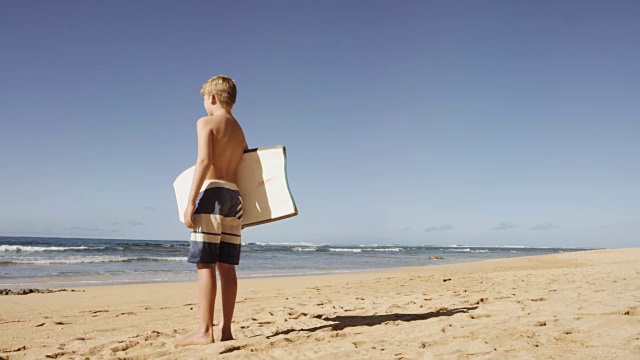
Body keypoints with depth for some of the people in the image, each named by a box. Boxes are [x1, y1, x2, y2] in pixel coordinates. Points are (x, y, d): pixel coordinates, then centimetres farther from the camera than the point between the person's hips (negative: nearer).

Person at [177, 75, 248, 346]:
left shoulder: (207, 122, 0)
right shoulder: (239, 132, 24)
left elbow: (204, 161, -13)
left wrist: (190, 202, -16)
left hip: (213, 192, -7)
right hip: (234, 195, 7)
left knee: (205, 264, -8)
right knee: (226, 266, 5)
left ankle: (205, 331, -9)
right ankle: (225, 329, 6)